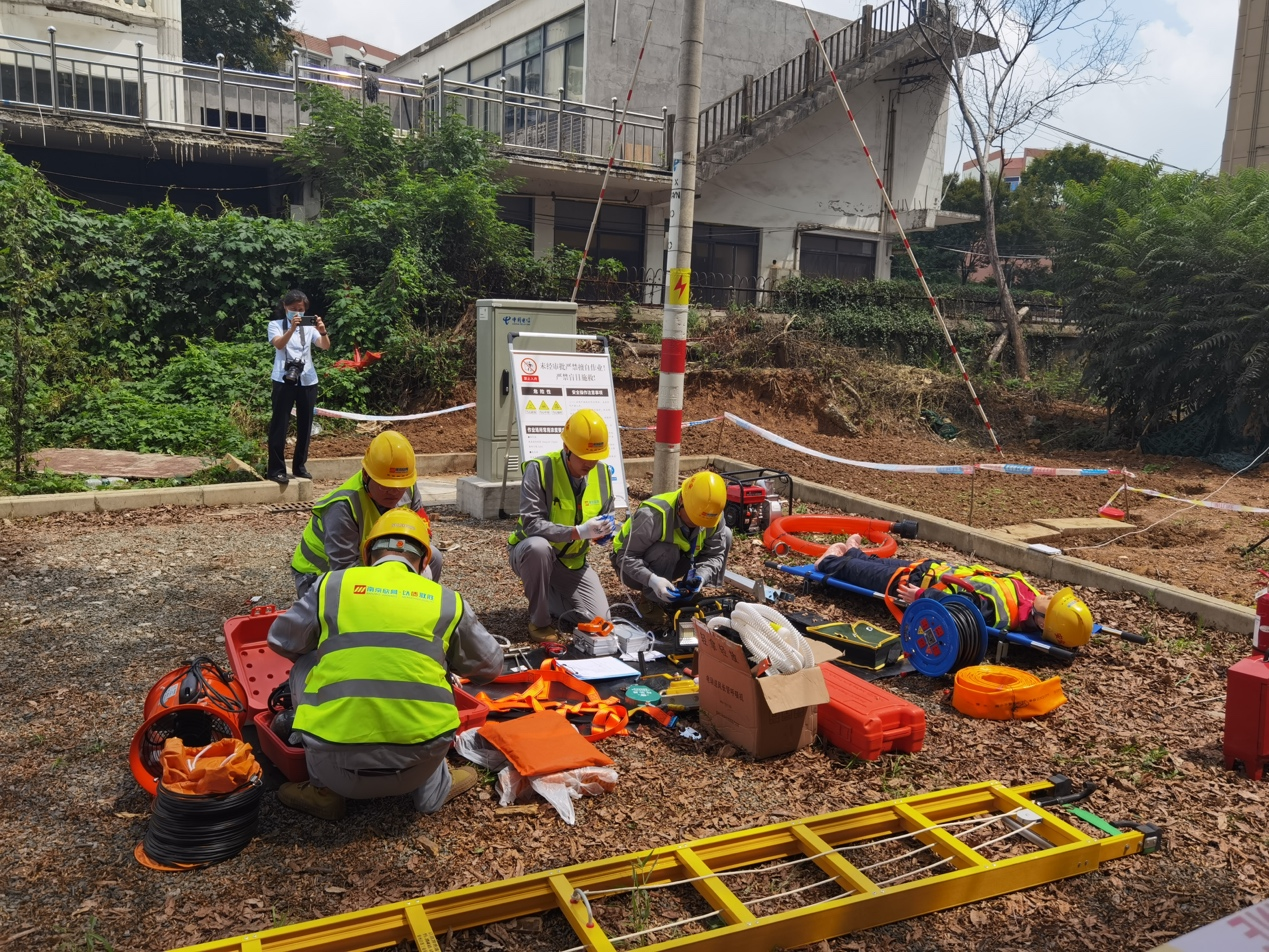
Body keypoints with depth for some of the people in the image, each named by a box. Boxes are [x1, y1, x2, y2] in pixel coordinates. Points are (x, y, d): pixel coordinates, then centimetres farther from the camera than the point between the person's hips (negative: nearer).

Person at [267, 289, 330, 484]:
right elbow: (279, 345, -17)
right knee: (280, 424, -4)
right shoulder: (275, 325, 2)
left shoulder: (309, 326, 11)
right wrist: (292, 327, -31)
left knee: (305, 425, 8)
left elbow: (326, 346, -2)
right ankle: (276, 469, -2)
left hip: (307, 380, 4)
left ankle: (299, 467, 19)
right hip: (284, 380, -4)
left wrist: (323, 330, -21)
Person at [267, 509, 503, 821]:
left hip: (336, 765, -1)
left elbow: (281, 641, 22)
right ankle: (435, 786, 23)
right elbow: (490, 666, 21)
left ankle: (325, 790, 21)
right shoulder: (446, 600, 9)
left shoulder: (332, 584, 8)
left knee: (304, 666, 25)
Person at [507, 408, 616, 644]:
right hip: (532, 553, -4)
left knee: (599, 621, -9)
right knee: (538, 546, -40)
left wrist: (603, 531, -19)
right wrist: (578, 531, -39)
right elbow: (531, 523, -29)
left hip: (572, 562, 5)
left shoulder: (602, 473, -6)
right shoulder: (539, 469, -23)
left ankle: (552, 599, 22)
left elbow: (606, 516, 6)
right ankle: (539, 621, -18)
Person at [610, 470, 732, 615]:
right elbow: (626, 557, -32)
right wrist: (652, 580, -47)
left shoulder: (713, 516, -19)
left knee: (725, 535, -9)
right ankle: (651, 599, -15)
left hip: (669, 564, 6)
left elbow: (715, 554, -13)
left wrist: (700, 576, -34)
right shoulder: (653, 515, -36)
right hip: (634, 568, -5)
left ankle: (689, 594, -2)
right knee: (666, 551, -39)